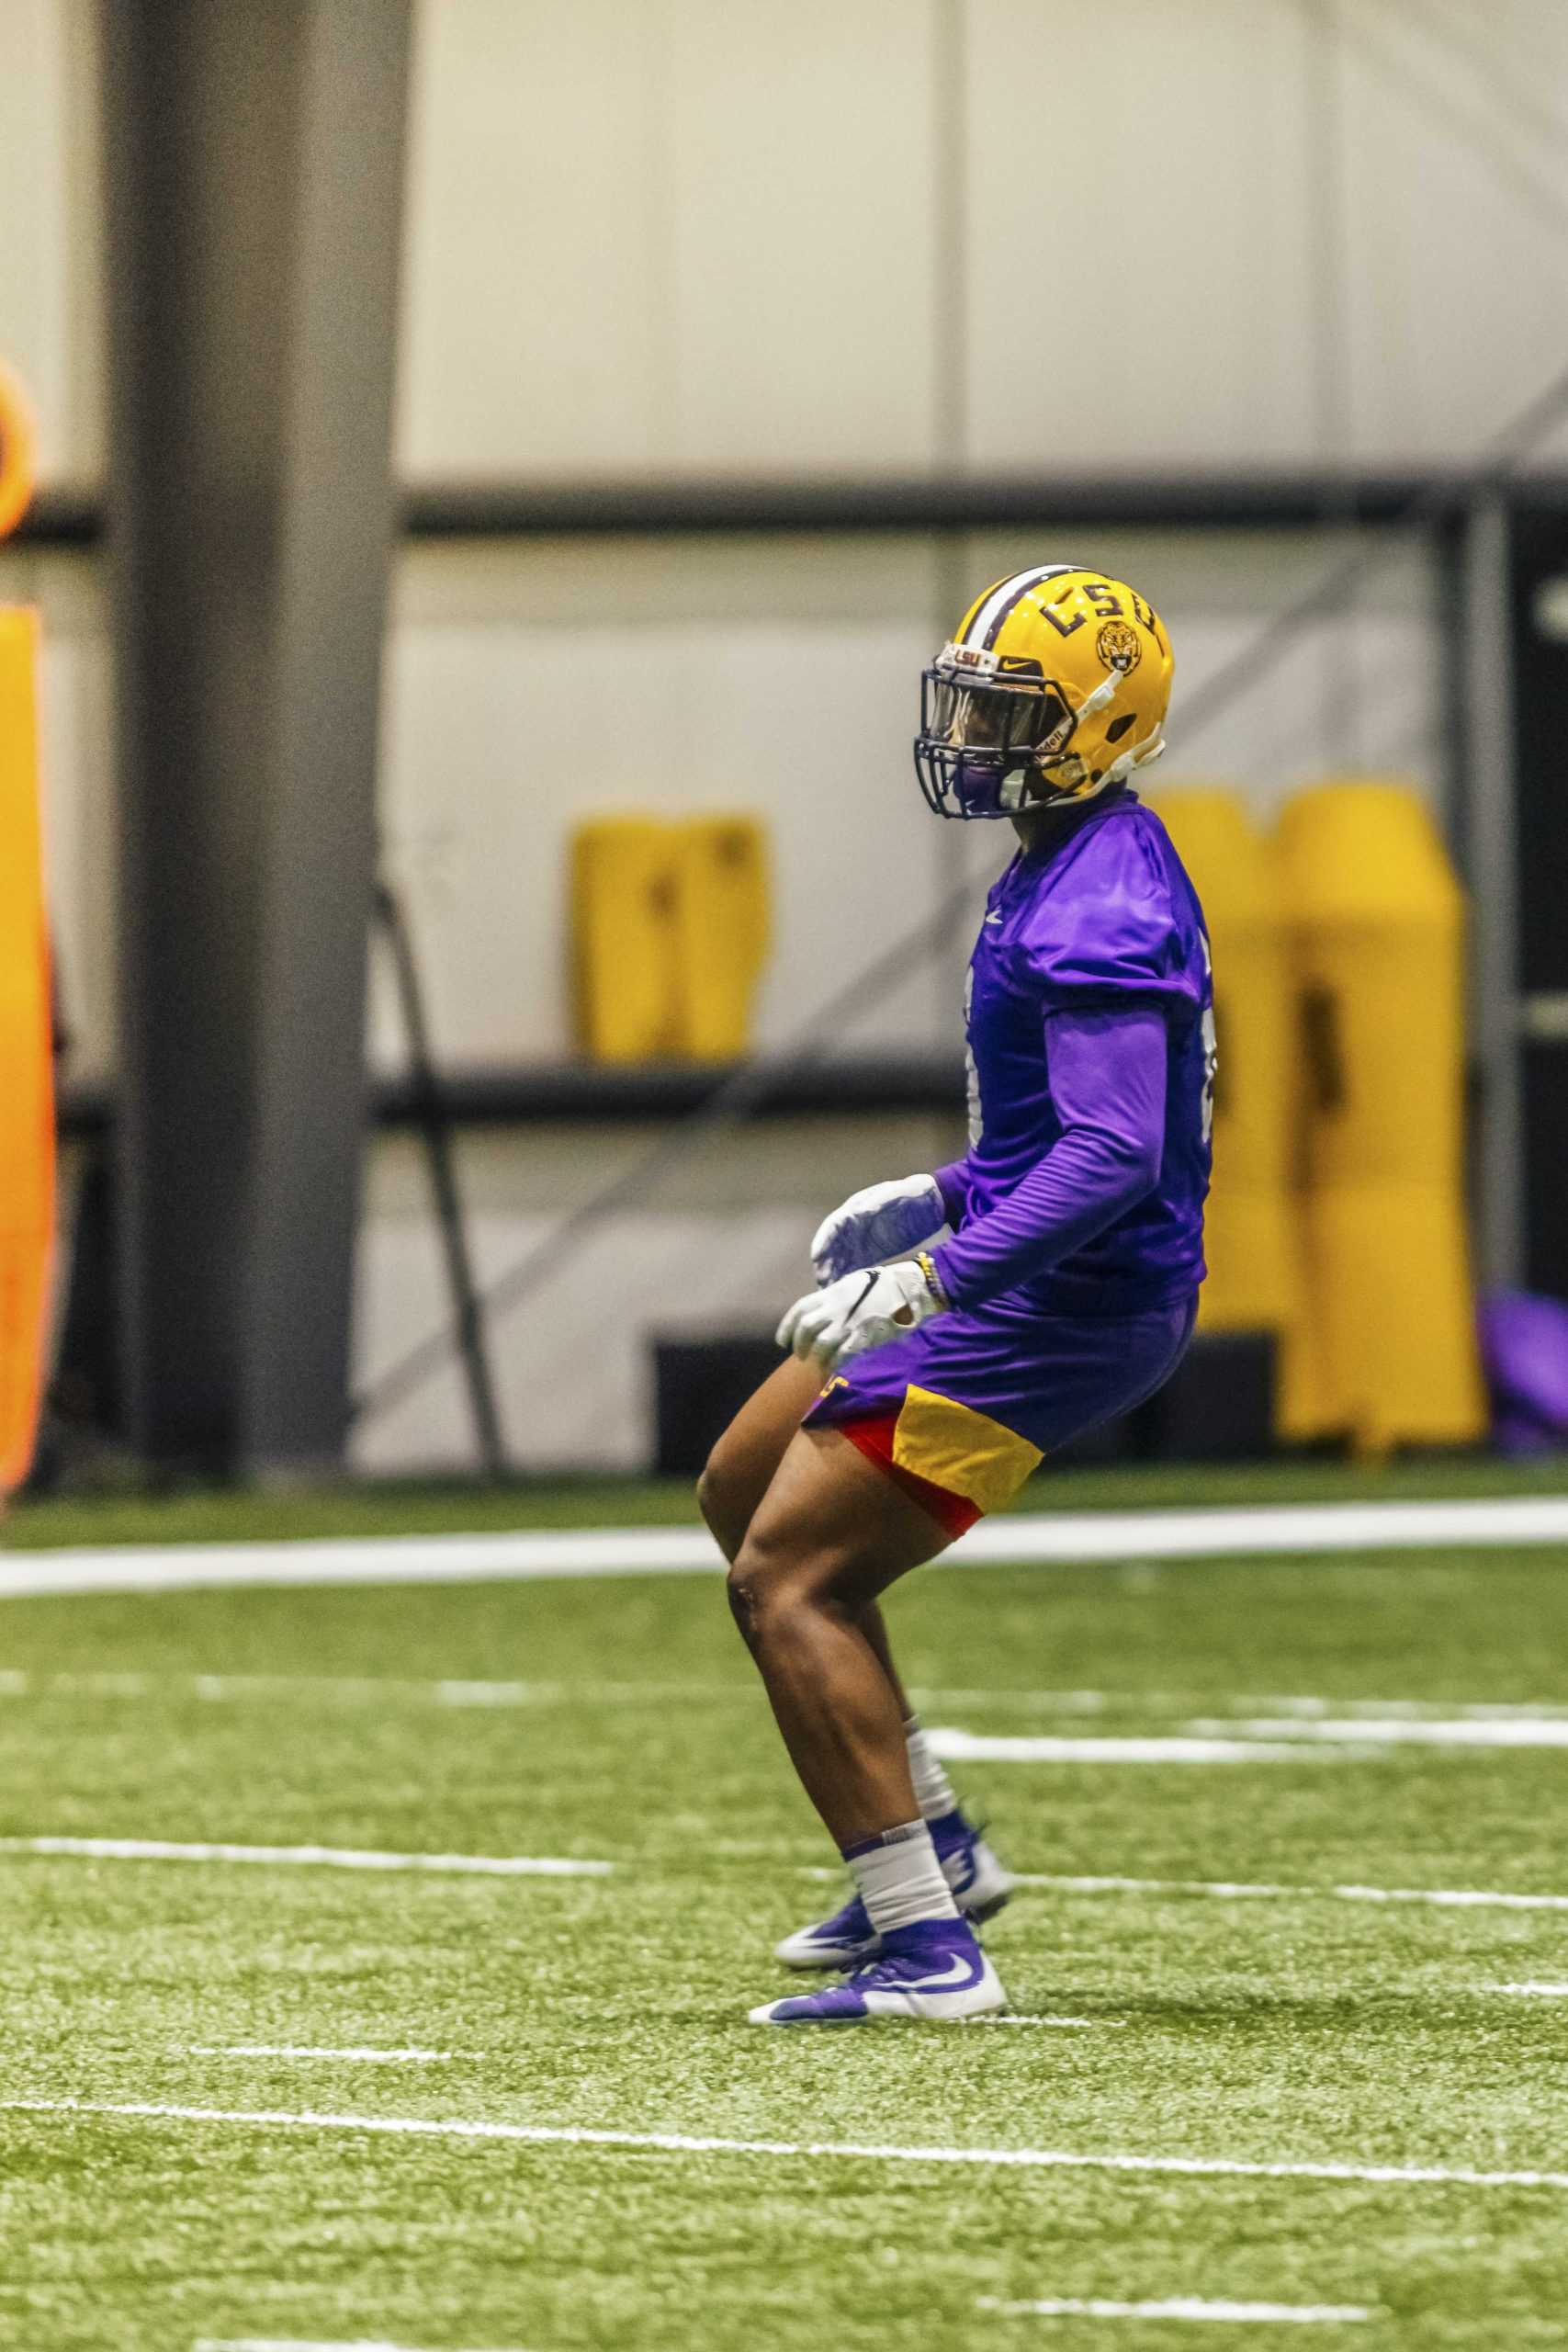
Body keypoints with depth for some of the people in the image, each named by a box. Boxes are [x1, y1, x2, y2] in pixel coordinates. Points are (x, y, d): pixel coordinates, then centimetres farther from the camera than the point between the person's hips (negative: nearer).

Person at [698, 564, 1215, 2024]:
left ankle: (931, 1949, -11)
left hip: (1056, 1307, -11)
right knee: (744, 1493, 22)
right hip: (1024, 1285, 11)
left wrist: (932, 1281, -36)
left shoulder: (1100, 913, -22)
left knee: (788, 1582, -11)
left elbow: (1112, 1158, -32)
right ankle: (932, 1848, 24)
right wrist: (939, 1202, 19)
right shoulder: (1068, 867, 11)